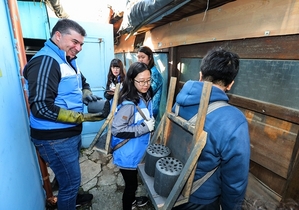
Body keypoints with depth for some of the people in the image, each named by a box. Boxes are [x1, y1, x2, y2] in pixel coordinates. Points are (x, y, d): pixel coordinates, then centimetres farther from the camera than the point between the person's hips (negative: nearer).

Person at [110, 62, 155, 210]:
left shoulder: (145, 96, -1)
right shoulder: (129, 103, -29)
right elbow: (116, 129, -30)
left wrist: (151, 122, -1)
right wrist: (144, 127, -27)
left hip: (137, 150, 8)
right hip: (127, 154, -8)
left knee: (133, 181, 30)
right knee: (131, 184, 14)